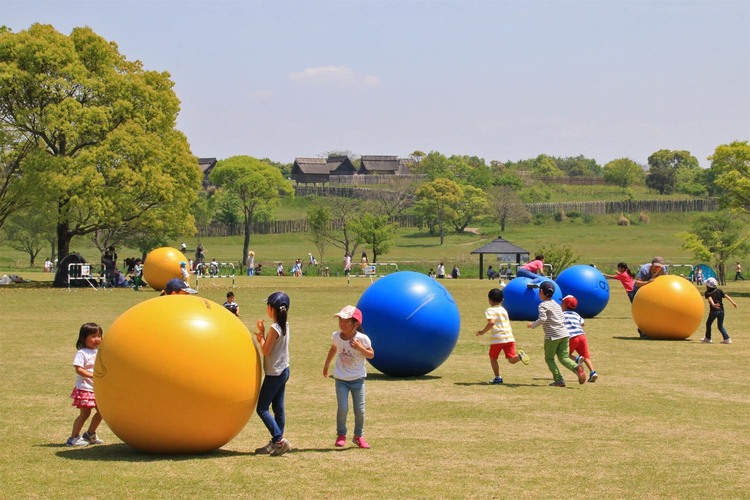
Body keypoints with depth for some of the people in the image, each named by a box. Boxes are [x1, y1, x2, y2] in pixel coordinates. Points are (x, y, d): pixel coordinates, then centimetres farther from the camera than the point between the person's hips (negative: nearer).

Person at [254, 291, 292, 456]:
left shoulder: (274, 328, -19)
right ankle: (275, 443, 15)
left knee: (262, 408, -6)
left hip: (274, 373, -9)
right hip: (283, 371, 9)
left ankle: (280, 440, -13)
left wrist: (261, 335, -4)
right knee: (278, 408, 11)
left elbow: (266, 351, -16)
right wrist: (262, 336, 5)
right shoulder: (285, 326, 8)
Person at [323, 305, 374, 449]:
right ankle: (341, 435, 11)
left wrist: (360, 348, -26)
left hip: (358, 379, -1)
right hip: (341, 379, 1)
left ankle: (359, 436, 23)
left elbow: (371, 355, -7)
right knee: (342, 408, -10)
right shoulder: (336, 336, -6)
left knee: (359, 410, 2)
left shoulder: (362, 339, -15)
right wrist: (326, 365, 25)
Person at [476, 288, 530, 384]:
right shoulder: (503, 310, 19)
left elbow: (491, 322, -19)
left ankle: (498, 377, 13)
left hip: (498, 338, -5)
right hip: (510, 337, 5)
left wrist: (483, 331, -12)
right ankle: (519, 356, -27)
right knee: (511, 360, 3)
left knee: (493, 358, 15)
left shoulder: (490, 310, -3)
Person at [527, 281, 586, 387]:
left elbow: (542, 319, -18)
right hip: (564, 334, 6)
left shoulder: (543, 305, -5)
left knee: (549, 358, 8)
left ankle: (559, 380, -5)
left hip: (552, 336, -6)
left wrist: (533, 324, -4)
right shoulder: (557, 305, 18)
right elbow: (563, 319, 18)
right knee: (564, 357, 8)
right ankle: (576, 368, -22)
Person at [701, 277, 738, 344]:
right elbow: (726, 296, -1)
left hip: (714, 311, -4)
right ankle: (727, 338, 1)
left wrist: (713, 304, -41)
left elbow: (710, 298, -23)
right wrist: (733, 302, -6)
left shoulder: (707, 293, -3)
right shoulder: (719, 291, 8)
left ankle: (708, 338, 25)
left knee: (708, 324, 18)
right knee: (720, 326, 14)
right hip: (721, 310, 4)